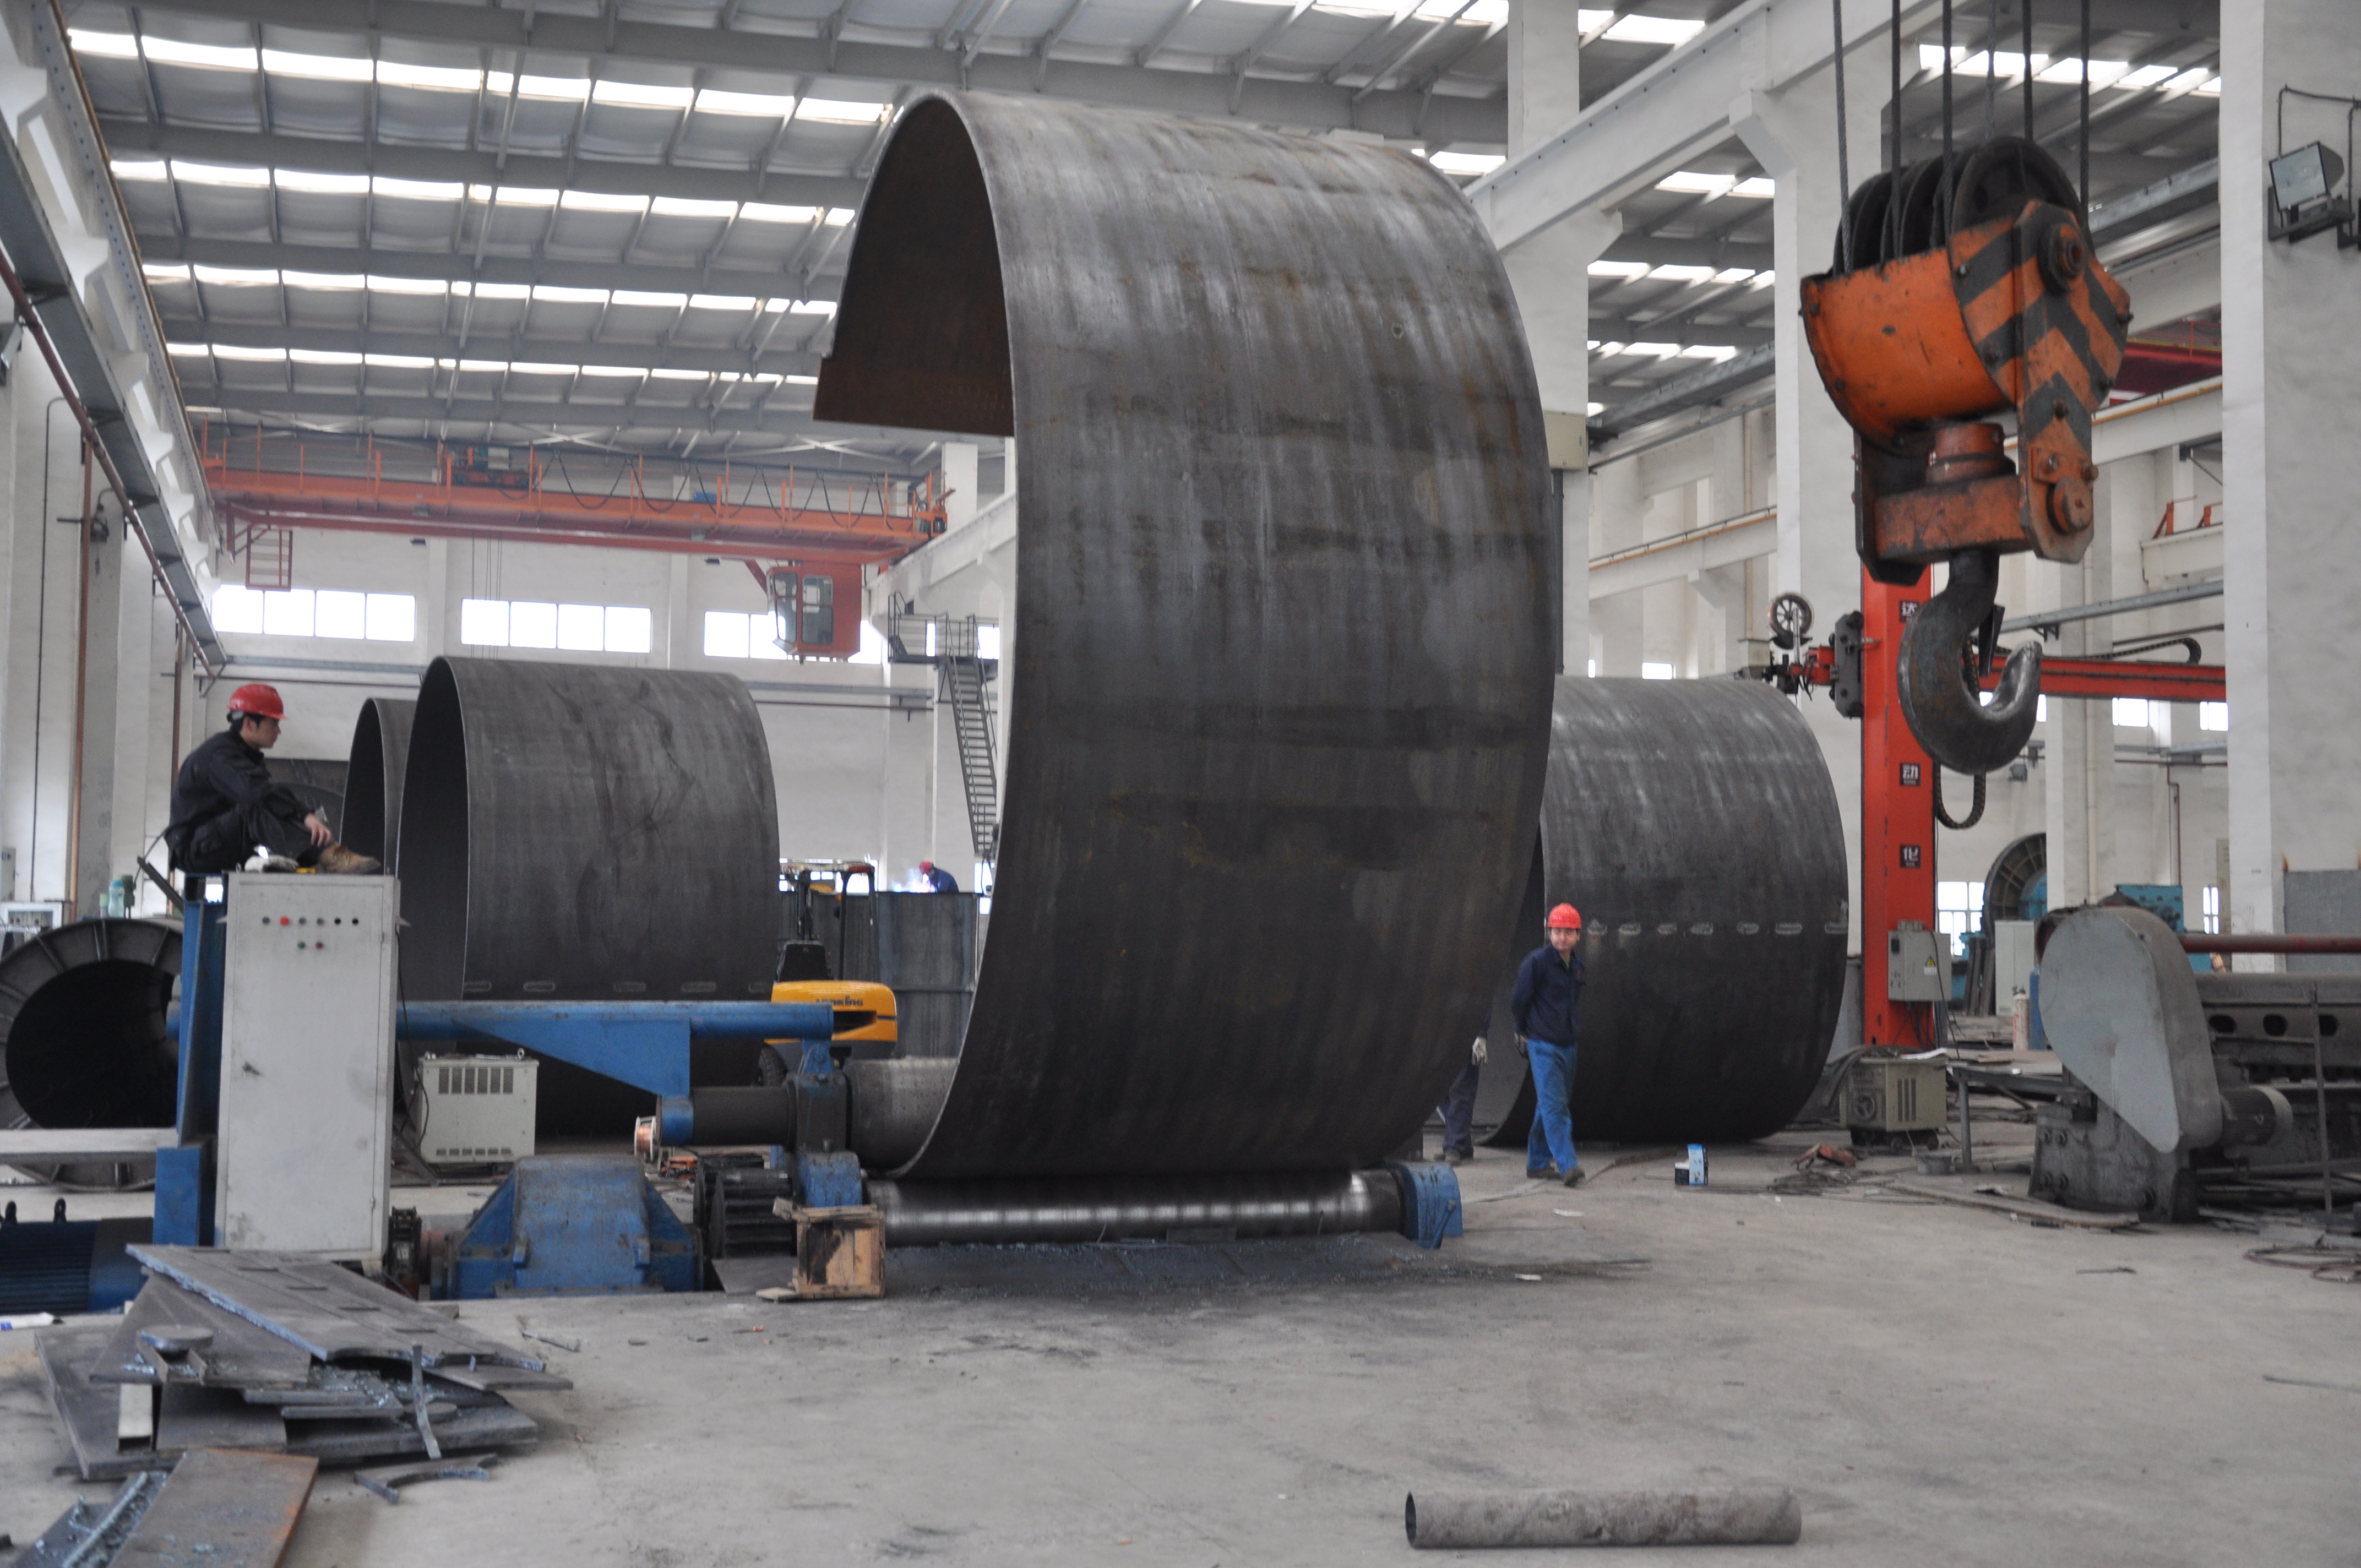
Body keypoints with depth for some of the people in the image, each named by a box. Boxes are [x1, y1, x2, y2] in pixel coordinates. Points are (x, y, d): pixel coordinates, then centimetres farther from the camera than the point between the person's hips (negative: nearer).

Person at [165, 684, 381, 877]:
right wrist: (306, 816, -42)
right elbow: (257, 791, -32)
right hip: (194, 849, -9)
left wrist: (308, 819, -10)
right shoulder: (219, 754, -14)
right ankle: (331, 858, -47)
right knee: (257, 808, -31)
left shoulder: (247, 757, 19)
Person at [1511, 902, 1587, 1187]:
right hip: (1544, 1046, -7)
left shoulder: (1577, 964, 10)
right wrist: (1525, 1031, 7)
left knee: (1550, 1106, 14)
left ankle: (1538, 1162, 24)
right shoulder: (1537, 962, -11)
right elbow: (1518, 1000, -3)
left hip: (1569, 1045, 7)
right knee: (1554, 1105, -14)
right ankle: (1568, 1165, -19)